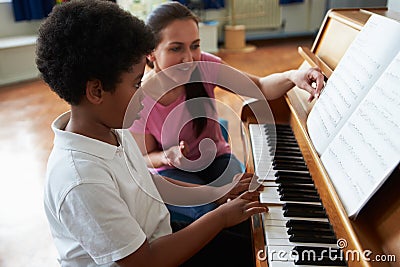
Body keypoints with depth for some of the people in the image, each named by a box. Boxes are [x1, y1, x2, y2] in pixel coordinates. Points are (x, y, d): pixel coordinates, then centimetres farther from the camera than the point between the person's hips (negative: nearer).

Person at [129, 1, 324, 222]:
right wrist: (168, 156, -30)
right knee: (215, 210, -28)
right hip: (170, 171, -2)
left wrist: (292, 76, -36)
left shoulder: (203, 66, -17)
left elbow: (259, 87, -15)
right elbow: (145, 158, -8)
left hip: (216, 157, 3)